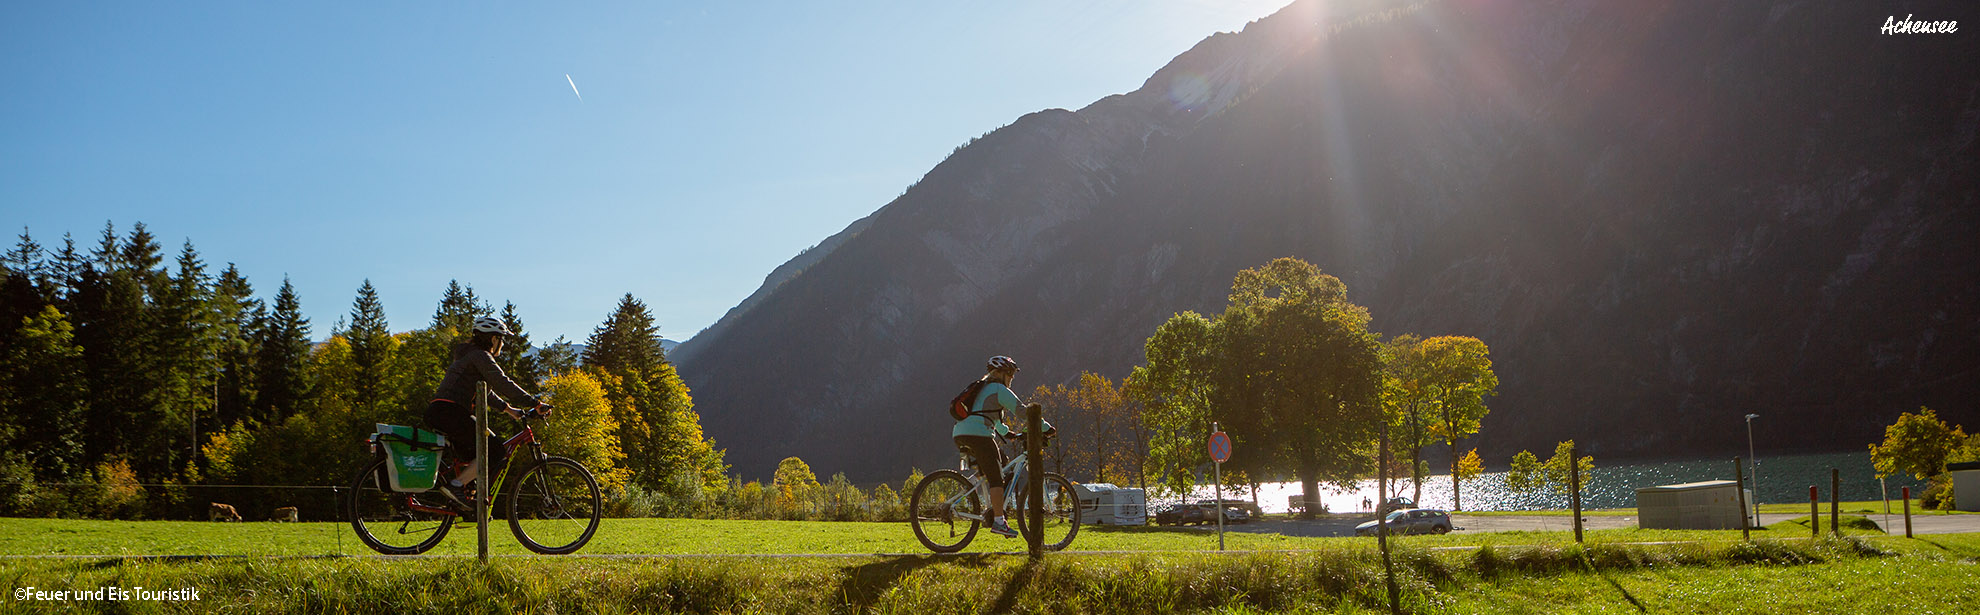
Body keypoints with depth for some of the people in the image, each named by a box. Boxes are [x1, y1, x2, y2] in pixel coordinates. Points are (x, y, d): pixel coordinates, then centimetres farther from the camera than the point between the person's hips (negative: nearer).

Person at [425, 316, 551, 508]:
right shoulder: (480, 356, -5)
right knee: (496, 451, -8)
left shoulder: (469, 355, 25)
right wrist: (536, 404, -12)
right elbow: (503, 384, -13)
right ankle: (456, 485, -12)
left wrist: (508, 408, 33)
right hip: (450, 413, -10)